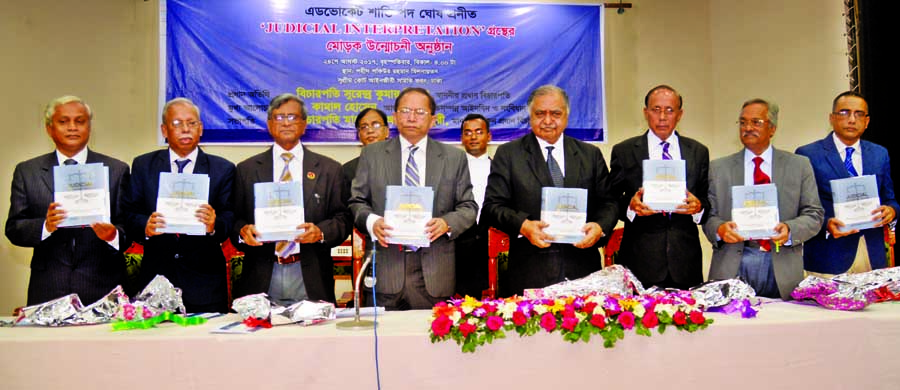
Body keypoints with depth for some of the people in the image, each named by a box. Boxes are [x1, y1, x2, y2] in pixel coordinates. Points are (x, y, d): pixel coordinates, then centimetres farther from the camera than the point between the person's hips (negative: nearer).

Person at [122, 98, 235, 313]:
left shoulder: (223, 169, 7)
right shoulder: (143, 165, 11)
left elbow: (230, 219, -1)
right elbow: (129, 214, 5)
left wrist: (214, 226, -22)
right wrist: (145, 227, -16)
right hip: (156, 277, 1)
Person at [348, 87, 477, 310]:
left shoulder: (454, 158, 9)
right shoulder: (372, 154, 10)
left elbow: (468, 207, 8)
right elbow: (357, 202, 9)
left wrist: (447, 223, -12)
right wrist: (372, 222, -11)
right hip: (385, 268, 0)